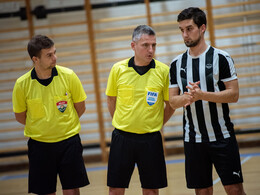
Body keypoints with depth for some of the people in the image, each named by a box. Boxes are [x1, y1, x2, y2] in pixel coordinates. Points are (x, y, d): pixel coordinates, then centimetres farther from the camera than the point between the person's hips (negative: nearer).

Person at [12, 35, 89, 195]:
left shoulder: (68, 76, -9)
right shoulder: (22, 84, -9)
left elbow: (80, 108, 4)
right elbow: (20, 117, 5)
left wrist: (62, 125, 7)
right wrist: (42, 127, 6)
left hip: (68, 141, 0)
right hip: (39, 144, 0)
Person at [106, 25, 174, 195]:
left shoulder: (163, 71, -4)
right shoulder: (118, 69, -2)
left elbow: (170, 104, 6)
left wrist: (156, 125, 5)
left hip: (151, 139, -1)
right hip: (122, 138, 1)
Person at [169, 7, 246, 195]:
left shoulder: (221, 58, -5)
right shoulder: (177, 63, 7)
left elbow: (234, 94, -8)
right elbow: (173, 101, 8)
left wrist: (202, 95, -22)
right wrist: (186, 97, -15)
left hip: (222, 136, -3)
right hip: (193, 139, 3)